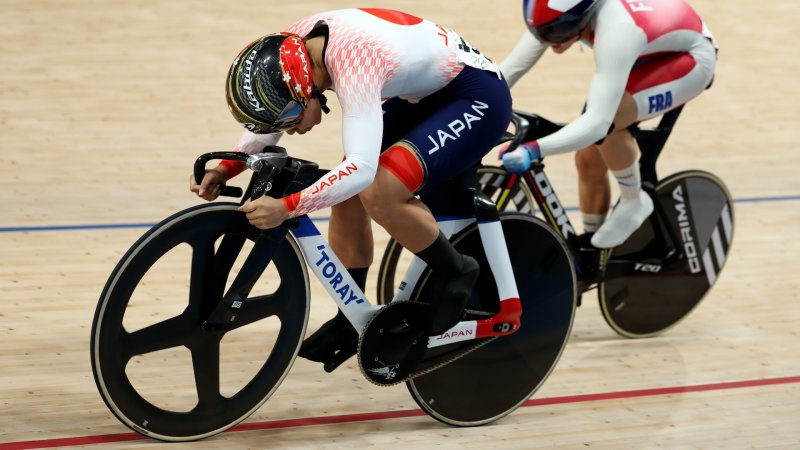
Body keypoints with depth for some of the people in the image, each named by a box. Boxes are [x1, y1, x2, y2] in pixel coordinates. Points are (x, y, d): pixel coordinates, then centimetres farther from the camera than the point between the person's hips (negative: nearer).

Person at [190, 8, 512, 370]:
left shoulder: (353, 64, -35)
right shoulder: (292, 46, -10)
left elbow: (361, 168, -43)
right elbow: (269, 111, 9)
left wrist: (286, 207, -44)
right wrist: (227, 167, -5)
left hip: (478, 95, -9)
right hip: (422, 95, 9)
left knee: (377, 194, -26)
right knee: (346, 195, 0)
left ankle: (455, 273, -2)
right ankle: (350, 322, 15)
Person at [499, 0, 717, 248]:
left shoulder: (615, 32, -42)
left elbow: (598, 121, -49)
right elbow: (512, 66, -17)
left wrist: (533, 150, -57)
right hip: (644, 56, 7)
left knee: (606, 121, -31)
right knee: (589, 159, 0)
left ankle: (634, 202, -6)